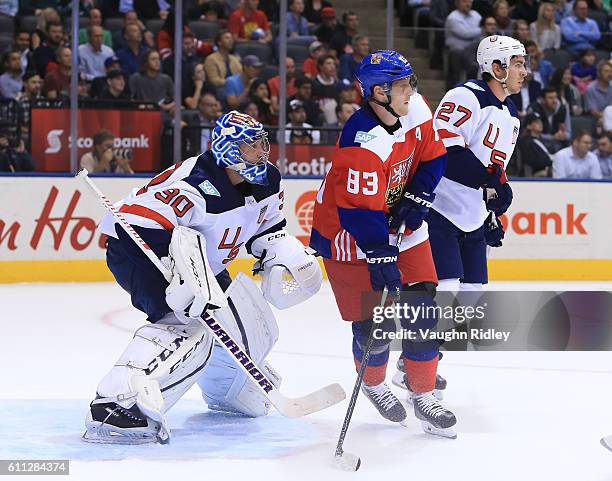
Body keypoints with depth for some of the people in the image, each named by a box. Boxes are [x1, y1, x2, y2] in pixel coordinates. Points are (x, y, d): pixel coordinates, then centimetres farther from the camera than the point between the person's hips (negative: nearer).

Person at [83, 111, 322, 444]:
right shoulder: (194, 187, -33)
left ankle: (223, 391, 44)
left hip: (204, 266, 9)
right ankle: (114, 406, -42)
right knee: (186, 326, -33)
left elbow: (267, 227, 15)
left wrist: (285, 258, -2)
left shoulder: (266, 182, -5)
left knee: (254, 326, 13)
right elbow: (136, 228, -42)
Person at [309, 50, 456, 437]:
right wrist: (382, 260, -32)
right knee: (374, 320, -4)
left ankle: (424, 395, 13)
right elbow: (359, 211, -31)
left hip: (399, 220, 7)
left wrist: (416, 199, -6)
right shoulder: (363, 143, -32)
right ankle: (373, 383, 27)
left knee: (422, 306, 1)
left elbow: (433, 157, 7)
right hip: (349, 232, -7)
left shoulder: (416, 110, -9)